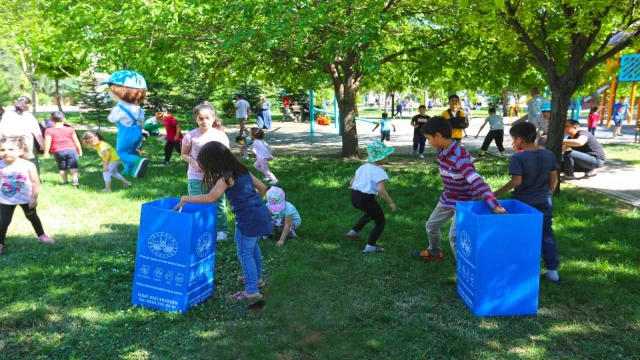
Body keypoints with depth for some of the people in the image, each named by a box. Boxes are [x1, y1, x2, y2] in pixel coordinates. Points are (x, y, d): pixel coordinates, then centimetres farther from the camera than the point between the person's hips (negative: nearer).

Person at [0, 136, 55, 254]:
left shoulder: (28, 166, -20)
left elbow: (35, 182, -15)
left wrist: (34, 198, -16)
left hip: (26, 198, -1)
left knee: (32, 217, 18)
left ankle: (41, 235, 36)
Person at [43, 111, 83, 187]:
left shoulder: (49, 131, -4)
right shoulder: (70, 129, 3)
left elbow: (47, 142, -10)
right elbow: (76, 141, 6)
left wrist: (46, 152, 0)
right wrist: (80, 150, 16)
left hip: (58, 152, 0)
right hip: (71, 150, 1)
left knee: (62, 167, 14)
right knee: (73, 166, -3)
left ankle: (65, 182, 21)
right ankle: (75, 180, -18)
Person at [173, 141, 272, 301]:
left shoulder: (226, 177, -14)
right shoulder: (242, 170, 10)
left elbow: (210, 198, -24)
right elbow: (262, 187, 15)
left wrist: (185, 198, -13)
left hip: (249, 218, -9)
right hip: (260, 213, 9)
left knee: (244, 254, 5)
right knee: (253, 248, 26)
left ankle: (252, 291, 14)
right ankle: (257, 278, 44)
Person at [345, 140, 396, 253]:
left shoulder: (363, 167, 12)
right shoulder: (379, 171, -13)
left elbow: (351, 183, 16)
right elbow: (380, 190, -26)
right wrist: (390, 202, -17)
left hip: (354, 196, 8)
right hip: (366, 199, -8)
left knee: (371, 213, 35)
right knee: (380, 221, 11)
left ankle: (353, 231, 38)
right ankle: (370, 246, 5)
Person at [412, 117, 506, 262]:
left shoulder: (460, 157, -34)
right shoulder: (442, 152, -6)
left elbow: (477, 182, -45)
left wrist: (494, 205, -54)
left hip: (464, 201, -9)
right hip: (448, 198, 9)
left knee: (454, 236, -13)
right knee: (431, 225, 20)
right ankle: (434, 253, 45)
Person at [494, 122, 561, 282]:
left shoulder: (518, 158, -17)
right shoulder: (549, 155, 1)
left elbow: (516, 181, -23)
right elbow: (554, 179, 4)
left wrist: (496, 194, -19)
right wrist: (548, 195, 18)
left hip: (522, 203, -4)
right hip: (544, 202, 5)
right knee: (547, 235, 12)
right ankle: (552, 270, 17)